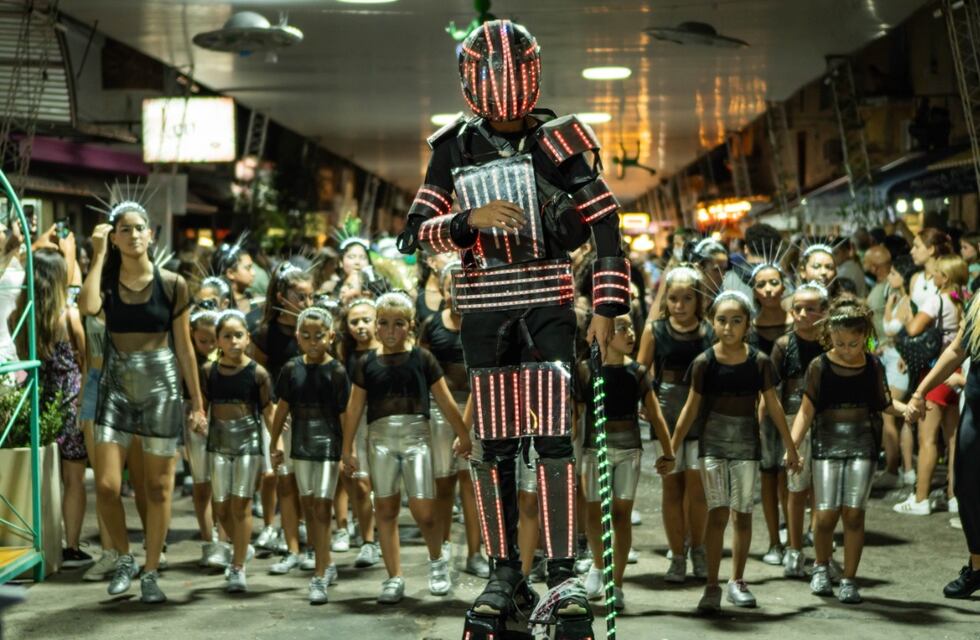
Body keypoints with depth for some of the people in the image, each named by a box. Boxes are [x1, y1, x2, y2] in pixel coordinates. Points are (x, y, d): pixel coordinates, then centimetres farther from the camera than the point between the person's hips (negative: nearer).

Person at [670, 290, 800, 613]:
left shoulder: (759, 361, -4)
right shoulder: (704, 362, -6)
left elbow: (773, 405, 4)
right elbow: (691, 408, -1)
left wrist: (790, 448, 8)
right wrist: (672, 449, -1)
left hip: (747, 444, 2)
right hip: (713, 445, -2)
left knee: (743, 514, 8)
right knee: (718, 512, -11)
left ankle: (737, 581, 22)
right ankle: (712, 586, -6)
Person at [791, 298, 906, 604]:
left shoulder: (873, 366, 3)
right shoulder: (819, 367, -3)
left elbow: (882, 402, 14)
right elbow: (806, 411, -2)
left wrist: (906, 408, -5)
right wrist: (792, 445, -11)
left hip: (862, 445, 1)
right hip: (827, 445, -1)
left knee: (854, 513, -5)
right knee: (826, 514, -5)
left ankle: (849, 580, 7)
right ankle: (821, 566, 24)